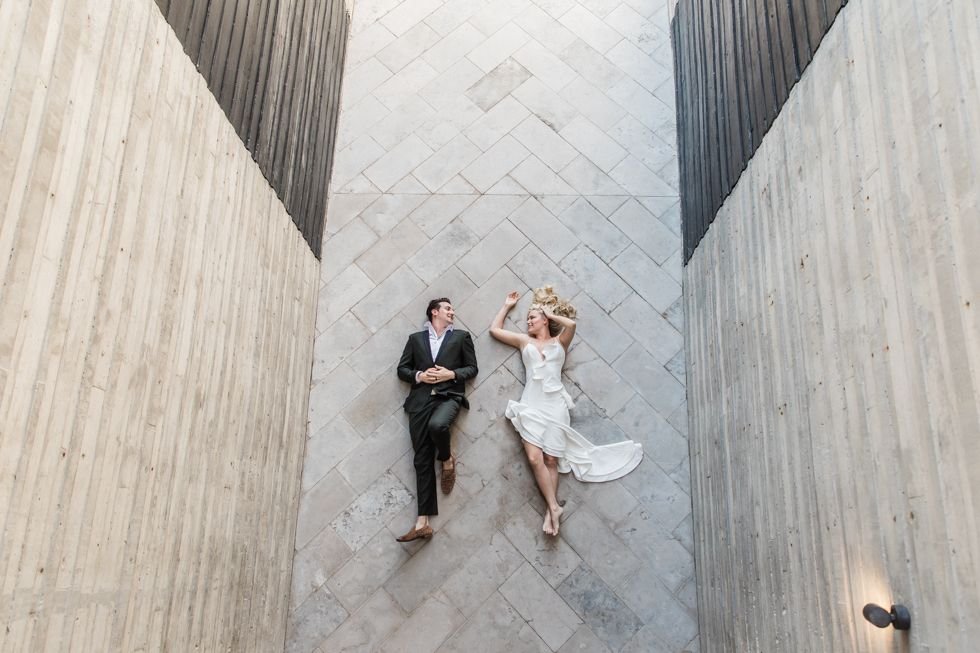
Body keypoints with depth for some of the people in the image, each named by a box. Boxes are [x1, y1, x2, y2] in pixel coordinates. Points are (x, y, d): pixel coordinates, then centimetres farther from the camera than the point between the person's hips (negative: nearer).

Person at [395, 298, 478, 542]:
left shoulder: (461, 336, 16)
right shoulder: (416, 338, 19)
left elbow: (472, 368, 12)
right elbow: (402, 369, 16)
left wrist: (451, 373, -6)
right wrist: (419, 375, -3)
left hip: (449, 395, -2)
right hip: (421, 399, 2)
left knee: (437, 425, -37)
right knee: (422, 458, -7)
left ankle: (447, 459, -1)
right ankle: (423, 522, -10)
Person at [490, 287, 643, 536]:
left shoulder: (559, 342, 13)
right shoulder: (524, 341, 19)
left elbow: (571, 324, -7)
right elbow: (495, 329, 21)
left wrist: (550, 313, 8)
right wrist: (507, 305, 26)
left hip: (554, 405, -1)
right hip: (531, 405, 1)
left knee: (551, 460, -5)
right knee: (534, 458, -14)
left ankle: (550, 510, -2)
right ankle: (554, 507, -9)